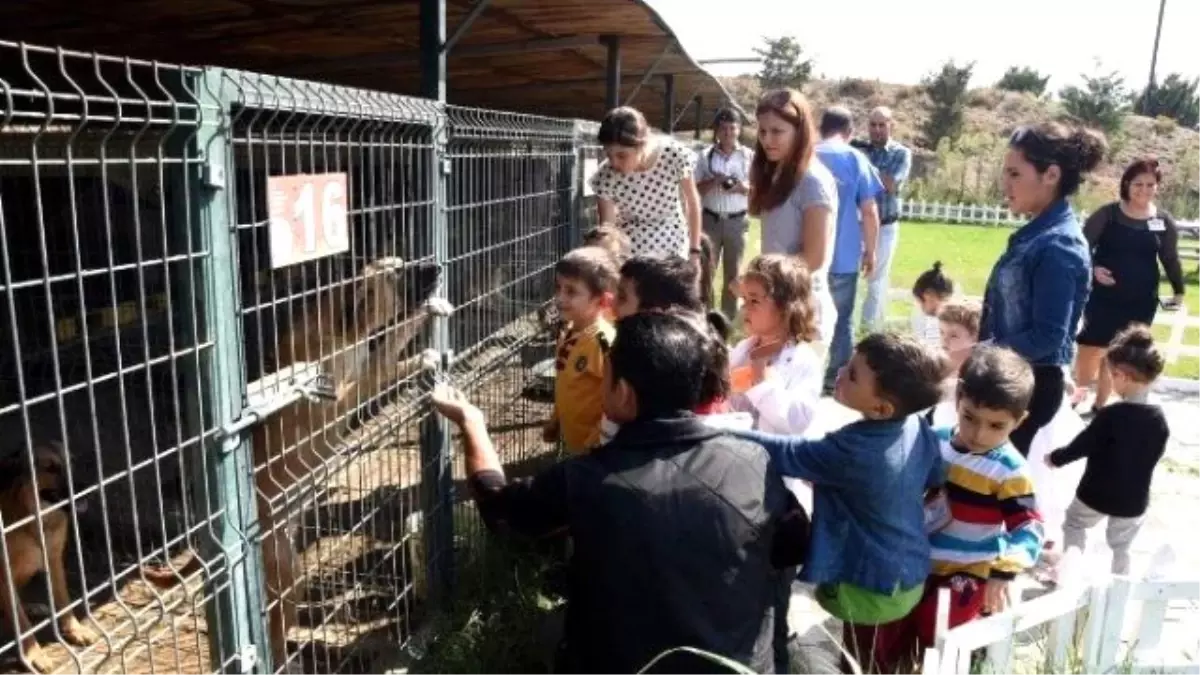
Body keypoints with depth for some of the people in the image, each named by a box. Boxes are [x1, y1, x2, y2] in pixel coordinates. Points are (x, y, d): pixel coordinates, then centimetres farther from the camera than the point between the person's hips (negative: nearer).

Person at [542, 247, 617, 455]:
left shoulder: (604, 341, -26)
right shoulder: (568, 333, 1)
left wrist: (598, 442, -23)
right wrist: (555, 422, 19)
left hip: (595, 446, -8)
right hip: (572, 440, 9)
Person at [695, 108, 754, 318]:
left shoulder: (749, 156, 2)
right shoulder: (706, 155, 2)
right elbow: (695, 189, 1)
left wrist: (742, 188, -16)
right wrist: (714, 181, -16)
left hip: (737, 221, 1)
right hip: (710, 219, 0)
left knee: (733, 272, 8)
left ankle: (728, 318, 18)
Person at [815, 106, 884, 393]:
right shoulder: (856, 159, -2)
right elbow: (869, 211, -6)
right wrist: (870, 251, 4)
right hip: (844, 256, -1)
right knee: (841, 319, 10)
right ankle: (837, 378, 16)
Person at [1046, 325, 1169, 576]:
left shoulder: (1110, 415, -25)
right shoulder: (1160, 420, -9)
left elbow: (1081, 446, -15)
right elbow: (1154, 456, 6)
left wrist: (1055, 458, 3)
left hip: (1097, 494, -4)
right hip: (1134, 499, 4)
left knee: (1074, 525, 21)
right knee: (1121, 547, 21)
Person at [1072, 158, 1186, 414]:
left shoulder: (1164, 222, 2)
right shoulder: (1108, 214, -6)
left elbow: (1171, 259, 11)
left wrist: (1178, 290, 9)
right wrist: (1093, 268, -21)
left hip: (1141, 301, 2)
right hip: (1103, 296, -2)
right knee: (1090, 347, -3)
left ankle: (1100, 404, 22)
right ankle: (1079, 391, 17)